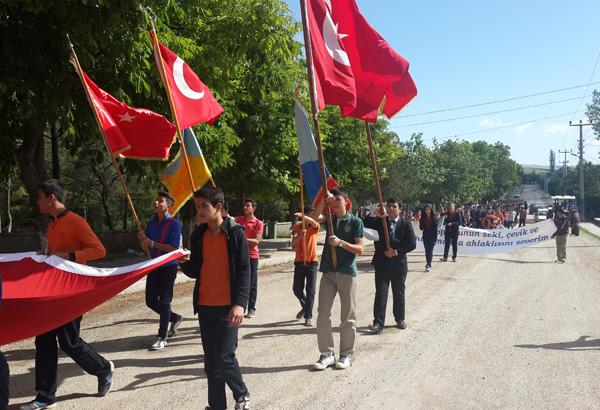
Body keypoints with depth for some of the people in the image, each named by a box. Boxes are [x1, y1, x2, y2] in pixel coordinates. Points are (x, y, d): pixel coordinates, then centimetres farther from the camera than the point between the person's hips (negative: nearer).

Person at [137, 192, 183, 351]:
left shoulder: (174, 224, -12)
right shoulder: (152, 223, 8)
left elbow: (174, 248, -19)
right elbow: (146, 248, 12)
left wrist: (152, 243, -20)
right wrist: (142, 239, -10)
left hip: (168, 267, -7)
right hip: (153, 265, 7)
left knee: (164, 301, -2)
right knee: (151, 301, 10)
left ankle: (162, 338, 8)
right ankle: (175, 318, 34)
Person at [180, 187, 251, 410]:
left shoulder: (235, 232, -7)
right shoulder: (197, 235, 8)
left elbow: (244, 271, -9)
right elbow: (196, 271, 12)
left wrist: (239, 303, -17)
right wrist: (183, 263, -7)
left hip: (228, 306, -5)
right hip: (205, 306, 5)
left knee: (224, 356, -6)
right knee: (211, 361, 9)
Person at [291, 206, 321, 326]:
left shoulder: (315, 227, -1)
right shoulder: (297, 226, 1)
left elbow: (313, 222, -27)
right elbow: (293, 241, -17)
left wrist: (303, 216, -46)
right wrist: (299, 236, -39)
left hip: (312, 262, -1)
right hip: (299, 262, 2)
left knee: (311, 290, -4)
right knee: (297, 289, 7)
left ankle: (308, 316, 2)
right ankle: (305, 307, 33)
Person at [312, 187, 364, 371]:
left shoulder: (355, 222, -1)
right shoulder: (330, 219, 10)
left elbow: (360, 249, -7)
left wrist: (340, 242, -19)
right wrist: (324, 201, -20)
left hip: (347, 273, -3)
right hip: (328, 272, 3)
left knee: (348, 317, 4)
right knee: (323, 314, -1)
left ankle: (346, 355, 16)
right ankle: (327, 354, 10)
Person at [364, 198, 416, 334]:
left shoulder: (406, 224, 1)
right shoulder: (379, 222, 4)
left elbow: (412, 244, -6)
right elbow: (364, 223, -10)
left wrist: (396, 251, -15)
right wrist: (376, 216, -22)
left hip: (399, 264, 0)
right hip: (382, 263, 0)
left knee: (399, 293, 13)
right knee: (380, 293, -5)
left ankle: (400, 319, 28)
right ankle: (378, 323, -6)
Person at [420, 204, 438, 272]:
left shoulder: (434, 218, -6)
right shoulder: (423, 218, 4)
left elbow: (436, 229, -7)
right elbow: (421, 228, 3)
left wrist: (435, 239, -11)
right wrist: (420, 222, -15)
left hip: (432, 237, -4)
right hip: (425, 236, 4)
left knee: (430, 250, -9)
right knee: (427, 250, 9)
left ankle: (428, 265, -13)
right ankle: (428, 264, 19)